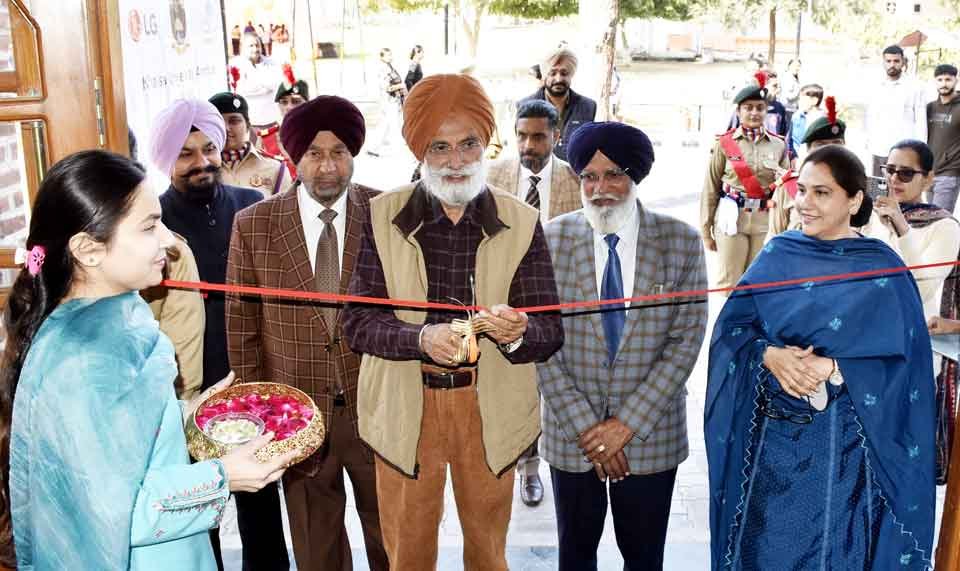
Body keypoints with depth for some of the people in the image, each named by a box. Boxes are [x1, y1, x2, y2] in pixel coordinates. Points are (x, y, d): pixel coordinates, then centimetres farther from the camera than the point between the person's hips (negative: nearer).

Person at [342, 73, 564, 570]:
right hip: (404, 407, 0)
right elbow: (357, 321, -8)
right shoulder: (382, 217, -3)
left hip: (489, 405, 1)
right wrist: (421, 337, -27)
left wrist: (518, 333, -29)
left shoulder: (521, 223, -3)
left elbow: (551, 329, -6)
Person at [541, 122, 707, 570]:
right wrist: (584, 425, -10)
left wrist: (629, 423, -12)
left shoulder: (681, 241, -6)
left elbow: (686, 340, -7)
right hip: (571, 432, 0)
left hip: (651, 431, 0)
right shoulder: (553, 239, -6)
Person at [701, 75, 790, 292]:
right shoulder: (724, 143, -1)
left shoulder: (778, 145, 7)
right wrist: (706, 231, -1)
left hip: (766, 219, 3)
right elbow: (710, 188, 0)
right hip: (731, 218, -2)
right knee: (729, 281, -1)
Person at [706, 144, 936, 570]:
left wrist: (831, 369, -22)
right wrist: (770, 355, -19)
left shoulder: (882, 270, -7)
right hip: (772, 432, 3)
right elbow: (732, 326, -1)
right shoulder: (778, 255, 2)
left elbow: (900, 364, -10)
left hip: (840, 440, -3)